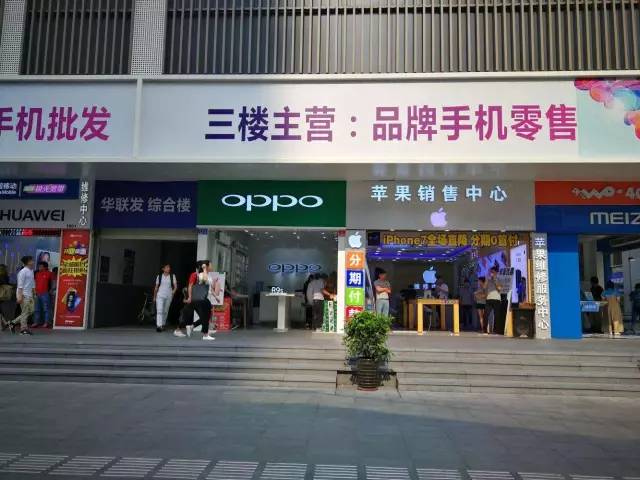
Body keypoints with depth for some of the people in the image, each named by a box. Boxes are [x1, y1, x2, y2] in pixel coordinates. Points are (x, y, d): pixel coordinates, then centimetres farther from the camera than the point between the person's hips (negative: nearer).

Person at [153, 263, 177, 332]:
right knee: (159, 310, -13)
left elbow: (175, 286, 2)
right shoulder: (159, 276, 6)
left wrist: (173, 291, -15)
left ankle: (163, 325, 25)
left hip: (168, 296, 1)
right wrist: (154, 296, 13)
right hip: (160, 295, -1)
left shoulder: (172, 276, 5)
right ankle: (158, 326, -20)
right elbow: (156, 287, 12)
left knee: (165, 311, 10)